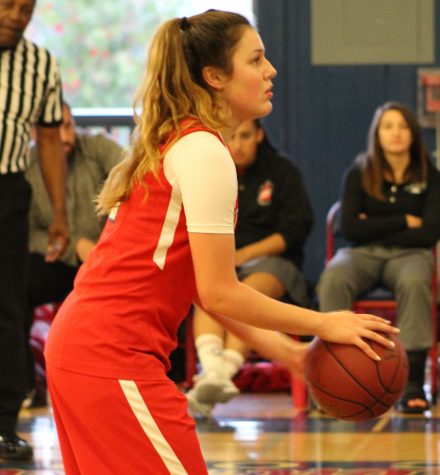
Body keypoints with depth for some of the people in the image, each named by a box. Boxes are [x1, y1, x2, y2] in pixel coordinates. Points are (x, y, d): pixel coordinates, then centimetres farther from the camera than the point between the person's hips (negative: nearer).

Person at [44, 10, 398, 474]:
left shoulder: (174, 142, 15)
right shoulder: (205, 151, -13)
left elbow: (198, 282, 17)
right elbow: (218, 292, -14)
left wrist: (269, 342, 14)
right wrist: (323, 324, -6)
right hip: (114, 360, -10)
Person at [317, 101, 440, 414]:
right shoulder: (359, 174, 7)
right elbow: (350, 228, -4)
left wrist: (376, 230, -2)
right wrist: (404, 222, -3)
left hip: (409, 253, -1)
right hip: (363, 254, 1)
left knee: (414, 282, -39)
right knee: (332, 280, -36)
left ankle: (414, 382, -41)